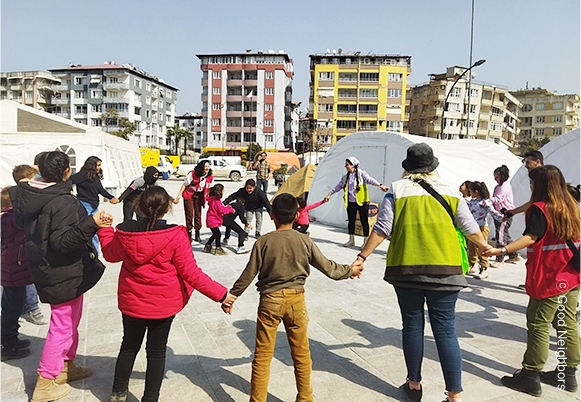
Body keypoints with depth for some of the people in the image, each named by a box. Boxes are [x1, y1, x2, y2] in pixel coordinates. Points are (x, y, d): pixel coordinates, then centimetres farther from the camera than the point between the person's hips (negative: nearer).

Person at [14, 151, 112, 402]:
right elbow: (62, 242, -31)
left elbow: (20, 221, 17)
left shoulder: (27, 195, 2)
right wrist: (90, 224, -40)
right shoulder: (63, 202, -26)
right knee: (63, 325, 5)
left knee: (70, 319, 24)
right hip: (64, 274, -9)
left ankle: (66, 367, 39)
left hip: (43, 267, 10)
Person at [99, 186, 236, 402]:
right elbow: (191, 273, -21)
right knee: (156, 352, 15)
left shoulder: (124, 232, -13)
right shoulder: (175, 236, -24)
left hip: (131, 301, 4)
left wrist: (104, 229, 24)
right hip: (163, 304, -3)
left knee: (129, 346, 25)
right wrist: (221, 294, -12)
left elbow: (111, 254, 9)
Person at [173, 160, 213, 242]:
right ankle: (189, 234, 11)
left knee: (198, 214, 2)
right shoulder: (192, 174, -19)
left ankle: (197, 235, 12)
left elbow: (209, 189, 6)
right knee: (189, 214, -2)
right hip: (189, 194, -3)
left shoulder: (210, 177, -8)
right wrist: (178, 197, -12)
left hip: (199, 195, 3)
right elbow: (184, 185, -11)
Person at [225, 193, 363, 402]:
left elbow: (248, 275, -5)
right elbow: (328, 268, 1)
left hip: (270, 301, -1)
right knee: (301, 354, 17)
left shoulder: (263, 242, -9)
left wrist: (230, 296, 8)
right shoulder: (305, 241, -5)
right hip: (296, 300, 2)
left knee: (262, 356, 10)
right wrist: (349, 270, 19)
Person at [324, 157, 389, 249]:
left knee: (364, 221, -1)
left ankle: (366, 241, 8)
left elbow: (370, 180, -20)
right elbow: (338, 186, 18)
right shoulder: (346, 177, 11)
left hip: (362, 202, -5)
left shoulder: (361, 174, -6)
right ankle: (351, 240, 21)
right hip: (351, 202, 5)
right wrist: (329, 195, 19)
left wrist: (380, 185, -36)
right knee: (351, 221, 9)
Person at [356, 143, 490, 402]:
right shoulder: (450, 191, 4)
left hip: (406, 268, 0)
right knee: (445, 330, 6)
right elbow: (469, 228, 11)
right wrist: (484, 246, 30)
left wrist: (362, 257, 2)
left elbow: (382, 229, -5)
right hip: (444, 269, 1)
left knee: (412, 326, 13)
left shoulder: (397, 192, 0)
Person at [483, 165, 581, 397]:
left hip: (548, 279, -8)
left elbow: (531, 237, -25)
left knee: (538, 325, -3)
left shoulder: (539, 208, -13)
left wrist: (501, 250, -31)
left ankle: (531, 377, 3)